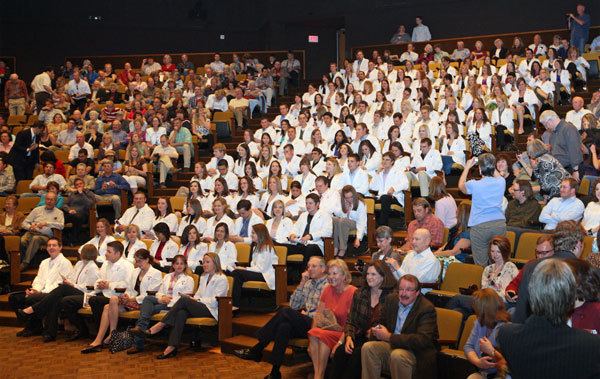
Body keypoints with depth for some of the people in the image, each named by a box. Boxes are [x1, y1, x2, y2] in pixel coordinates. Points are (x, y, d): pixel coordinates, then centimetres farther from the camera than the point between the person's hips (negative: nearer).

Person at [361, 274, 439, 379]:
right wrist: (376, 331, -8)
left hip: (417, 353, -6)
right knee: (368, 348, -18)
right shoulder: (391, 299, 5)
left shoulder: (427, 308, -16)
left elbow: (423, 340, -27)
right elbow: (380, 322, 19)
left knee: (397, 355, -35)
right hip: (392, 345, 6)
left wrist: (389, 337, -26)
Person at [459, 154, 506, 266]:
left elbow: (461, 185, 14)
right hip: (499, 223, 4)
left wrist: (467, 167, 20)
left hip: (479, 226, -4)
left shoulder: (475, 185, -10)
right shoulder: (501, 182, 0)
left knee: (481, 264, 2)